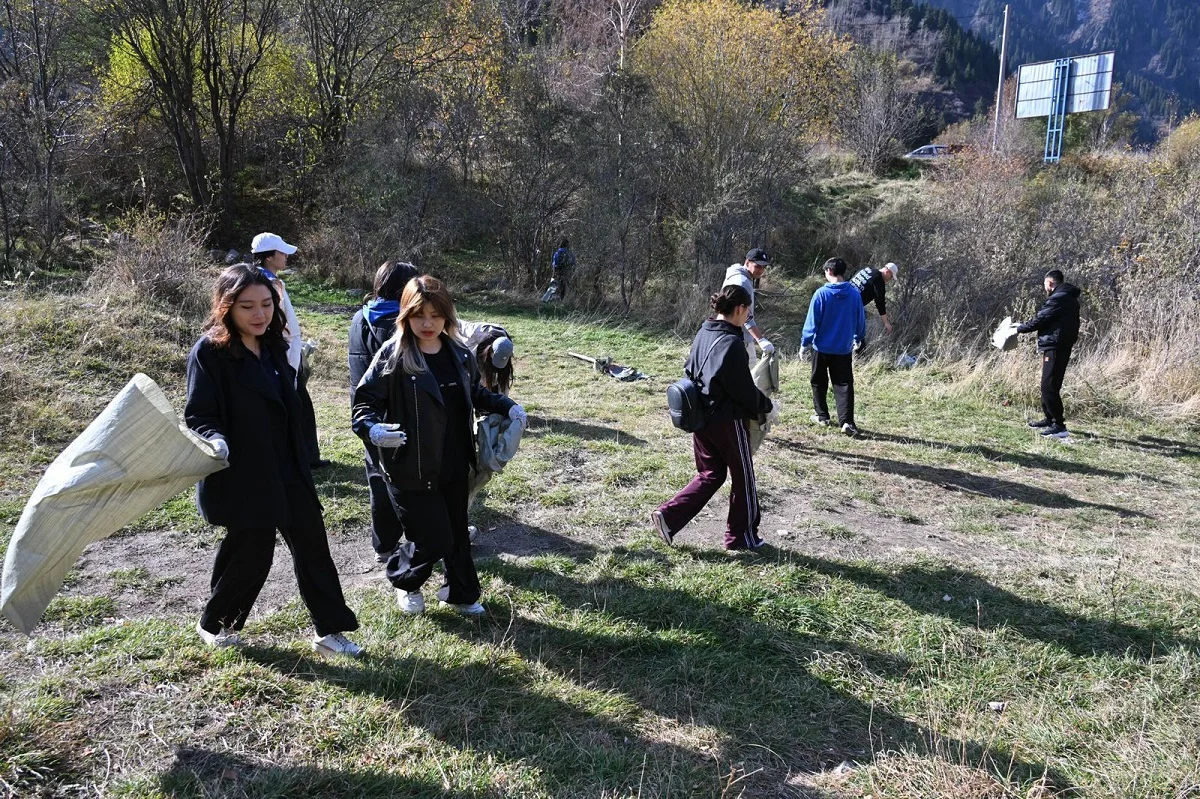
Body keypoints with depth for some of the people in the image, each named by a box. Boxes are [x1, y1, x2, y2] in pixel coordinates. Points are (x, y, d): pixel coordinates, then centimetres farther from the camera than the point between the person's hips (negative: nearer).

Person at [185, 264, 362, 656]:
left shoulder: (273, 346, 7)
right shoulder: (209, 352, -14)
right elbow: (198, 415, -15)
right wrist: (215, 440, -37)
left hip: (287, 470, 7)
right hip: (242, 477, -7)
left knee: (312, 544, 8)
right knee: (251, 553, 5)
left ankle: (330, 630, 18)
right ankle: (213, 623, 31)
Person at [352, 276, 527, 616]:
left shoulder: (459, 355, 3)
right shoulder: (393, 355, -14)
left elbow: (474, 394, 19)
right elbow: (364, 401, -12)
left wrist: (507, 406, 6)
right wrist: (372, 428, -32)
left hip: (454, 465, 6)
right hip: (411, 468, -5)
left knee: (456, 531, 17)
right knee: (433, 539, 0)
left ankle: (460, 592, 39)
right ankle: (405, 581, 31)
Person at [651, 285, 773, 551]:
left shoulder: (703, 334, 4)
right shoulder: (731, 343, -21)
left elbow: (690, 371, 14)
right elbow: (744, 390, -17)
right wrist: (766, 405, -1)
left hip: (701, 418, 8)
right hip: (728, 421, -8)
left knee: (709, 474, 17)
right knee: (742, 478, 11)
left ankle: (668, 515, 5)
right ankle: (741, 536, 23)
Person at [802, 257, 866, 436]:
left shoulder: (822, 293, -13)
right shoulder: (854, 293, -3)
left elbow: (812, 321, -11)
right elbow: (860, 320, 7)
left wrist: (805, 343, -1)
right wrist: (857, 339, 24)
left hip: (822, 347, -2)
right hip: (844, 348, 2)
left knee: (819, 383, 16)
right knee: (844, 385, 2)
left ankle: (822, 415, 26)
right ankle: (847, 421, -10)